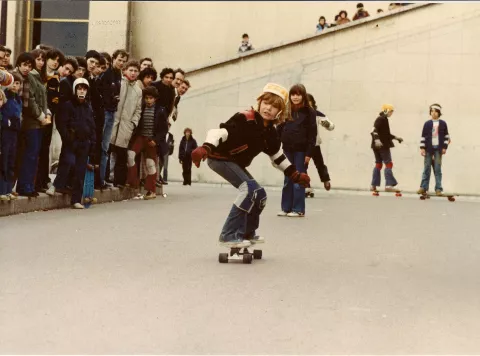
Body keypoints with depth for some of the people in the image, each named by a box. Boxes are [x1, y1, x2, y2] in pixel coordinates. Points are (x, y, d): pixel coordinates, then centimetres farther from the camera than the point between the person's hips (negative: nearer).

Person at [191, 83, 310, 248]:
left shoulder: (270, 132, 1)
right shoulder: (245, 119, -24)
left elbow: (277, 156, 16)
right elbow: (221, 131, -34)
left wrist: (296, 175, 16)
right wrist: (205, 148, -51)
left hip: (236, 163, 9)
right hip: (220, 158, -9)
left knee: (260, 194, 9)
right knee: (250, 189, -23)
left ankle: (247, 233, 28)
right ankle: (229, 235, -21)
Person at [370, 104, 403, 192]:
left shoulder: (383, 119, 19)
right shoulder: (381, 119, -11)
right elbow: (374, 130, -24)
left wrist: (396, 137, 31)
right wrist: (376, 139, -37)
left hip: (378, 145, 10)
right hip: (382, 145, -10)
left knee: (378, 164, 11)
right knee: (388, 164, -7)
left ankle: (373, 185, 10)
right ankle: (389, 184, -11)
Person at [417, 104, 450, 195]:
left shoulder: (443, 124, 4)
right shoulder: (427, 124, 4)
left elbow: (446, 136, 6)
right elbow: (423, 136, 4)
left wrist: (444, 147, 0)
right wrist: (422, 148, -2)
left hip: (438, 148, -1)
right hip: (429, 148, 1)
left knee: (437, 169, 1)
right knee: (426, 168, 2)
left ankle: (438, 188, 2)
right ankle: (423, 187, 5)